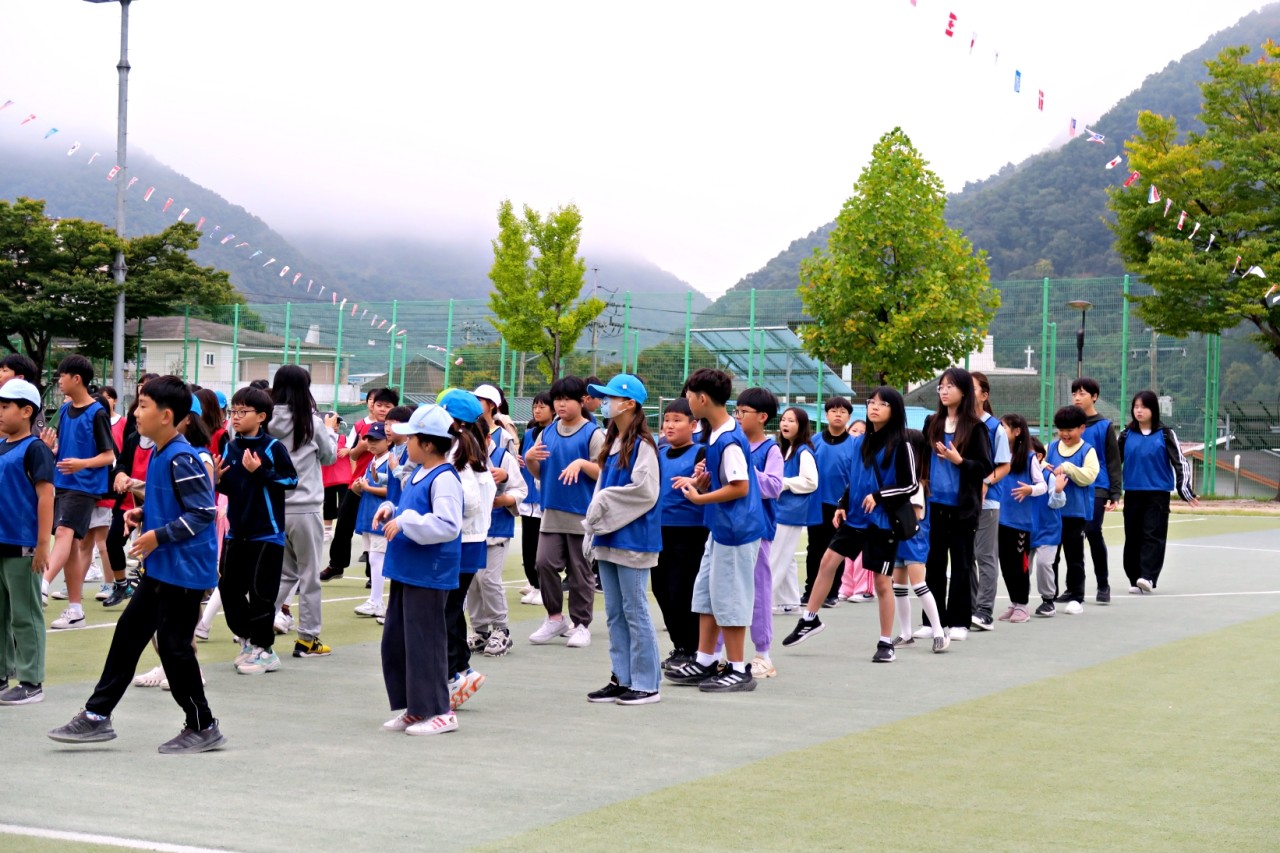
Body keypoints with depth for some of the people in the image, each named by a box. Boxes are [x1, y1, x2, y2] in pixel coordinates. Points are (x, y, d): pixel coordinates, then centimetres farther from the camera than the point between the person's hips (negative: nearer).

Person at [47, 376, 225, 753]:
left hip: (184, 570, -10)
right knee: (128, 634, 12)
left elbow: (203, 512, -22)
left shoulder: (182, 459, -19)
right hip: (160, 568, 10)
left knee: (174, 646, -1)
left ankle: (203, 728, 12)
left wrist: (159, 535, -23)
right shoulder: (159, 454, 9)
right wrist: (143, 513, 6)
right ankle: (97, 715, 21)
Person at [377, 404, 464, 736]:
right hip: (406, 570, 10)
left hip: (428, 575, -10)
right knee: (395, 640, 13)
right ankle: (413, 709, 23)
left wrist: (404, 523, -24)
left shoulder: (444, 478, -16)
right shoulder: (418, 474, 13)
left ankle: (439, 711, 8)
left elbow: (447, 525, -26)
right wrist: (390, 511, 8)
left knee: (424, 641, -3)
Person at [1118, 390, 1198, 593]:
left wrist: (1185, 490, -9)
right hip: (1132, 493, 3)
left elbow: (1180, 462, -1)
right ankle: (1135, 580, 11)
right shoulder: (1127, 435, 7)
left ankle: (1148, 577, -15)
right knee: (1133, 537, 4)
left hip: (1158, 494, -3)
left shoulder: (1165, 434, 0)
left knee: (1153, 535, -9)